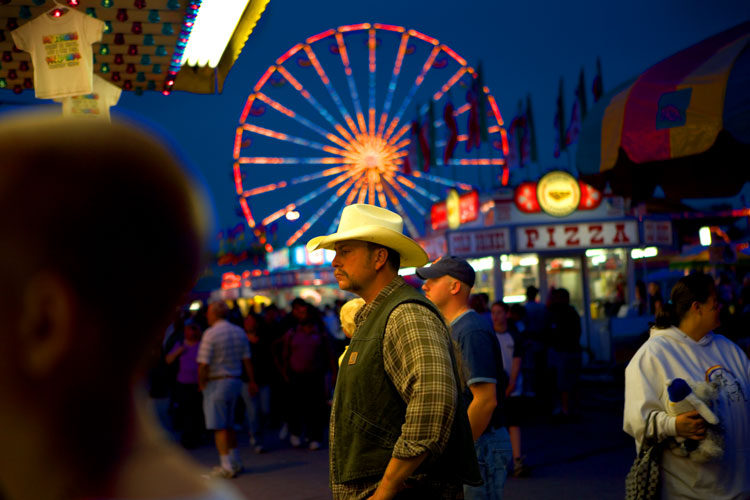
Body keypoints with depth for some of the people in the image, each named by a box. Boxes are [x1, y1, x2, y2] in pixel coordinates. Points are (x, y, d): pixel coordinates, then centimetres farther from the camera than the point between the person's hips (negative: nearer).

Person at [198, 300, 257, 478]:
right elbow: (247, 360, 9)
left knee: (219, 427, -2)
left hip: (216, 382, -7)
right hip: (236, 381, 7)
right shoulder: (239, 332, 7)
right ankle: (235, 462, 22)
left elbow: (203, 364, -17)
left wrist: (201, 383, -4)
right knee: (229, 425, 17)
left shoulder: (211, 333, -14)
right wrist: (252, 381, 14)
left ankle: (227, 467, -3)